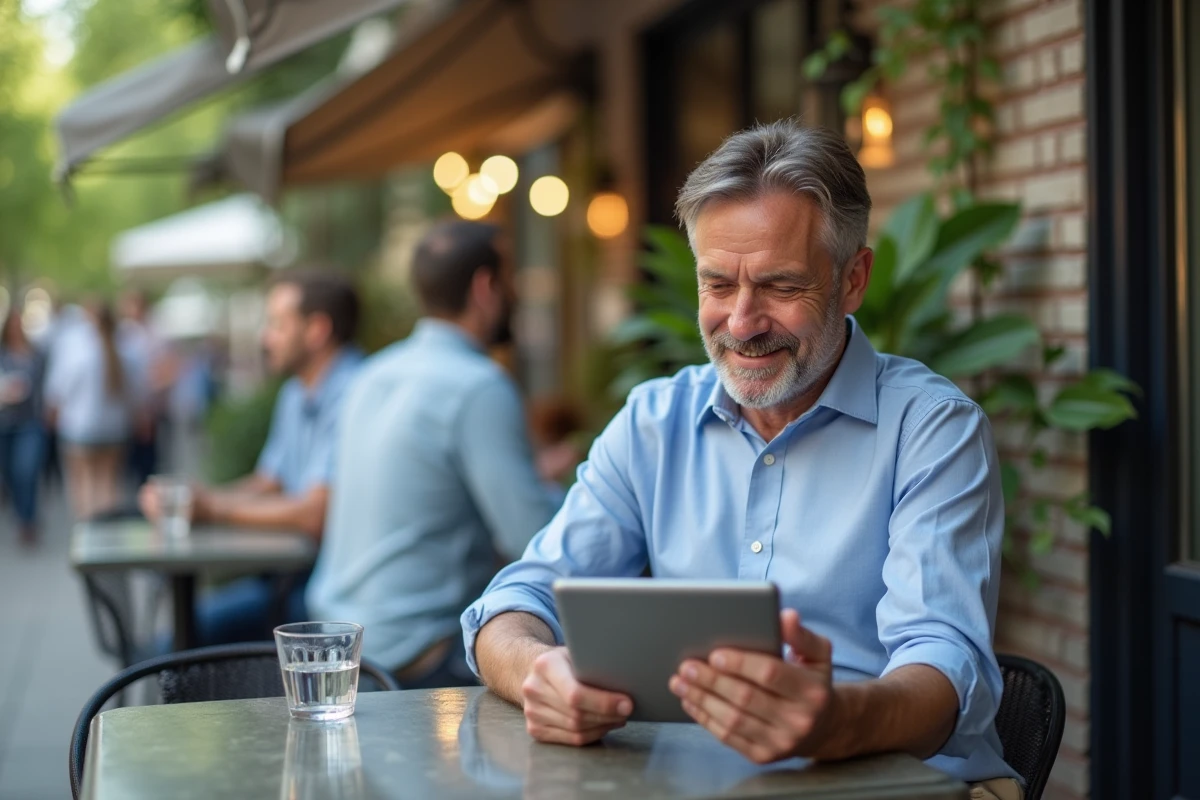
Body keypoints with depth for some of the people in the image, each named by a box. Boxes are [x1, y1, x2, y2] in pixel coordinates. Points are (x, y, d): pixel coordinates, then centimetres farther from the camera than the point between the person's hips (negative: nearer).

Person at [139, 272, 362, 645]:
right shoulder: (295, 396, 17)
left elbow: (315, 516, -23)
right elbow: (267, 485, 22)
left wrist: (213, 508, -11)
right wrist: (185, 498, 4)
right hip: (292, 571, 9)